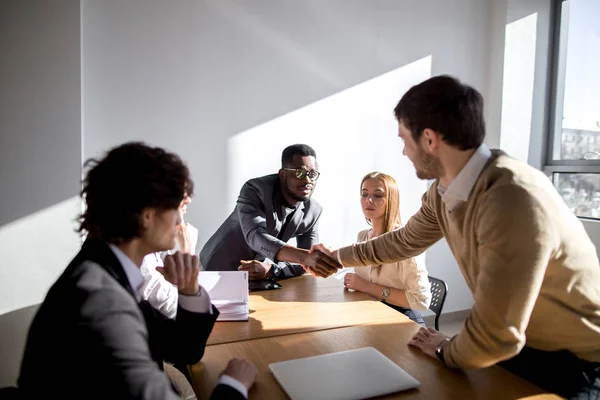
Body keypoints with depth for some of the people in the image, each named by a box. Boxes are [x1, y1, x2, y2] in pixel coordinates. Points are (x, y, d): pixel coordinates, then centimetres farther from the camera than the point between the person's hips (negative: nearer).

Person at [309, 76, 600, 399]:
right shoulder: (443, 192, -8)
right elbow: (403, 241, 11)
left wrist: (445, 352, -10)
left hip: (574, 363, -6)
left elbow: (494, 335, -32)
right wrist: (337, 257, 22)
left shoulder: (514, 200, -34)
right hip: (516, 344, 6)